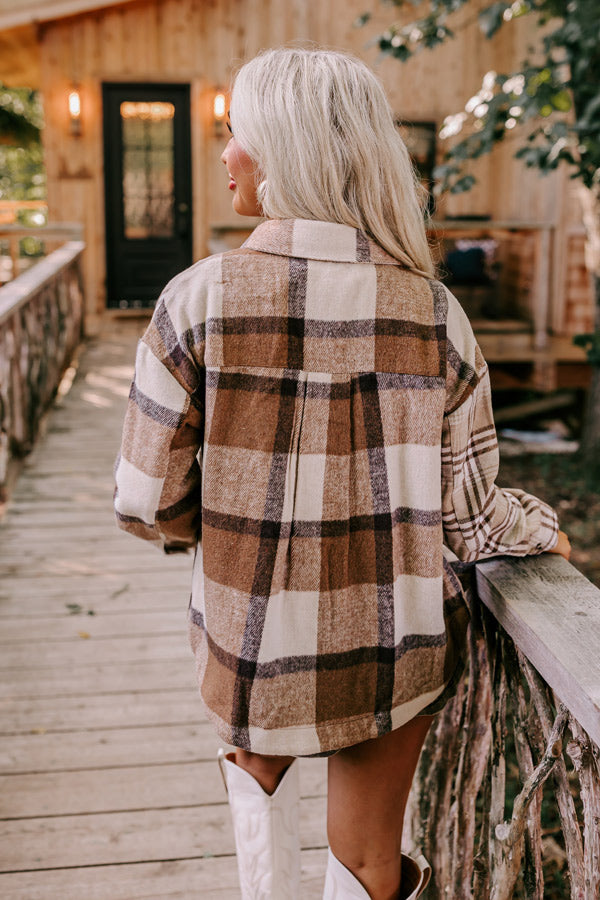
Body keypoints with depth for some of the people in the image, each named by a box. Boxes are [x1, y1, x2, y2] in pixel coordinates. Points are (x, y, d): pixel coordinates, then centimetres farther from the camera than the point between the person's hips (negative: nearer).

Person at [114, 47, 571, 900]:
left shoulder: (200, 300, -18)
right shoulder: (434, 313, -12)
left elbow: (149, 504, -13)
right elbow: (467, 518, -7)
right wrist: (538, 525, 14)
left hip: (254, 641, 0)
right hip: (399, 646, 1)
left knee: (257, 749, 35)